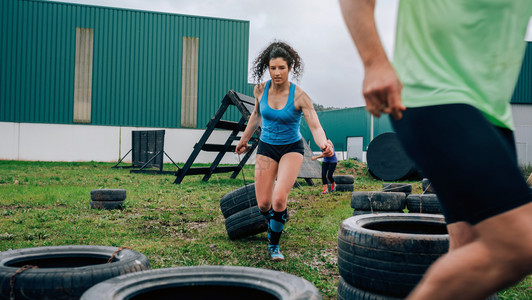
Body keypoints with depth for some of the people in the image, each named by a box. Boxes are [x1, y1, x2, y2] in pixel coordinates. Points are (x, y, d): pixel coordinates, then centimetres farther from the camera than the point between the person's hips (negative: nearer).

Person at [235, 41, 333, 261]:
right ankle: (273, 225, 37)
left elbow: (315, 126, -23)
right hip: (266, 147, 3)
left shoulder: (299, 96, -17)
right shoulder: (260, 89, -7)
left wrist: (324, 145, -44)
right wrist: (244, 140, 21)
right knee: (263, 204, -1)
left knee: (279, 199, -21)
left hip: (291, 148, -3)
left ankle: (274, 245, 4)